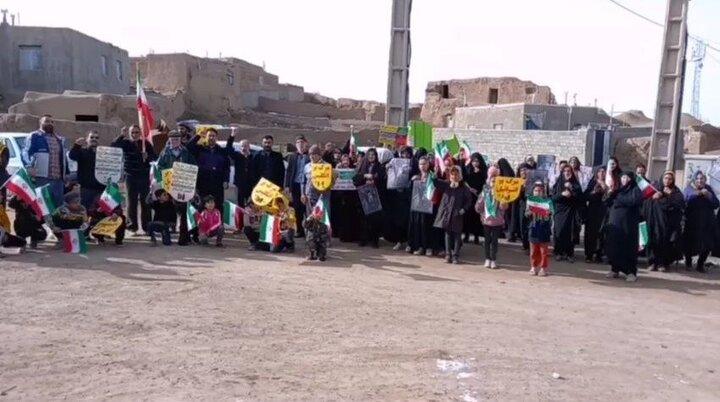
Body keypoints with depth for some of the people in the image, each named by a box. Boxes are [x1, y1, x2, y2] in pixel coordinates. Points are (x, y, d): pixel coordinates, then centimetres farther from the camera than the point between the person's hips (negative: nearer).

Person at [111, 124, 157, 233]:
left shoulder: (146, 143, 6)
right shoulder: (125, 143, 3)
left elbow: (155, 157, 3)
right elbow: (113, 146, -12)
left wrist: (147, 156, -17)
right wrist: (121, 136, -19)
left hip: (144, 176, 1)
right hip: (131, 176, -1)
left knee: (145, 201, 4)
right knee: (132, 201, 1)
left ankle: (146, 226, 10)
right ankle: (132, 225, 6)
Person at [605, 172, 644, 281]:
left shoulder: (636, 190, 1)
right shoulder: (619, 190, 19)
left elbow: (634, 201, -18)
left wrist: (618, 199, -7)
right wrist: (611, 194, -4)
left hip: (628, 223, -5)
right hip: (615, 222, 5)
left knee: (628, 247, -4)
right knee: (613, 246, 3)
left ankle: (631, 272, 3)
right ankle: (615, 269, 14)